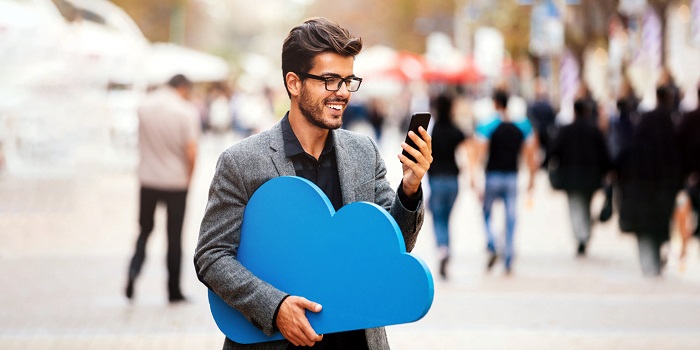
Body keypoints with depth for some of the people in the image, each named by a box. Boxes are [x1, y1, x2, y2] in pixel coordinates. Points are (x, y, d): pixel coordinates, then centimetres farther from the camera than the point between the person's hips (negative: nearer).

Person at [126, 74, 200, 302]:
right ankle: (173, 290, 12)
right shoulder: (186, 112, -13)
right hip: (176, 181, -3)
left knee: (145, 229, 17)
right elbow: (191, 153, -17)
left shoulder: (145, 106, 0)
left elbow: (141, 142, 10)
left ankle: (134, 269, -8)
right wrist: (189, 177, -2)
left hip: (148, 179, 3)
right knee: (174, 236, 8)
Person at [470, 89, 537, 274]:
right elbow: (530, 154, 5)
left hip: (493, 176, -2)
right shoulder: (523, 126, 2)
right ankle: (508, 261, 4)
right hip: (512, 177, 2)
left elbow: (478, 153, -15)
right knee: (510, 218, 6)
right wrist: (532, 177, 14)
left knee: (487, 213, 16)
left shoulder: (486, 126, -8)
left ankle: (492, 247, -7)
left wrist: (473, 176, -16)